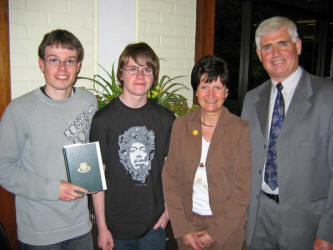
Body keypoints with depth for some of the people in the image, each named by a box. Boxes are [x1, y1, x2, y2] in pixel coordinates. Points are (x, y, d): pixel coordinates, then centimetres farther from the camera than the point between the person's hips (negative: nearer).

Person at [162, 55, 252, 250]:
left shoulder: (242, 129, -10)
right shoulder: (181, 125, -3)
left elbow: (243, 189, -10)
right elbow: (170, 179, -3)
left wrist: (215, 232, -10)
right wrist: (182, 228, -7)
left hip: (228, 228, -2)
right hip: (187, 221, 2)